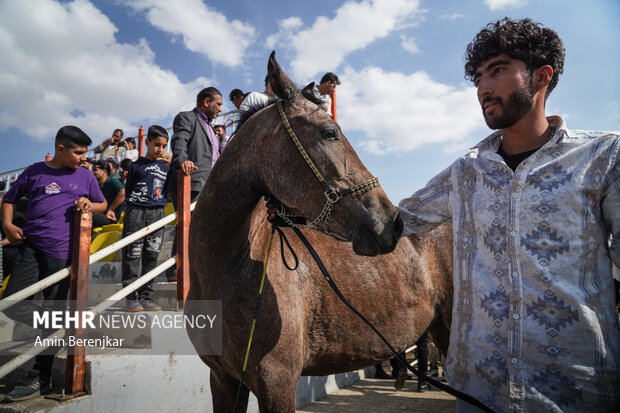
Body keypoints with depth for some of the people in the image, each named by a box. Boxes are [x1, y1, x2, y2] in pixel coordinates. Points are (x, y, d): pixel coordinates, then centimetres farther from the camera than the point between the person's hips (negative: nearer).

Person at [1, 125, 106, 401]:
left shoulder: (85, 176, 8)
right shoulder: (35, 171, 8)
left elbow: (103, 204, 19)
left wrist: (89, 205, -4)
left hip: (63, 254, -2)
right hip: (31, 248, 2)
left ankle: (39, 378, 13)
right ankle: (58, 334, 21)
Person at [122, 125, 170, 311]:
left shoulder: (166, 168, 16)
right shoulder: (136, 166, 6)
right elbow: (128, 190, 8)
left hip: (157, 214, 3)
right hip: (136, 212, -3)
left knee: (152, 256, 3)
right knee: (132, 255, -4)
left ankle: (146, 297, 10)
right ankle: (131, 298, 3)